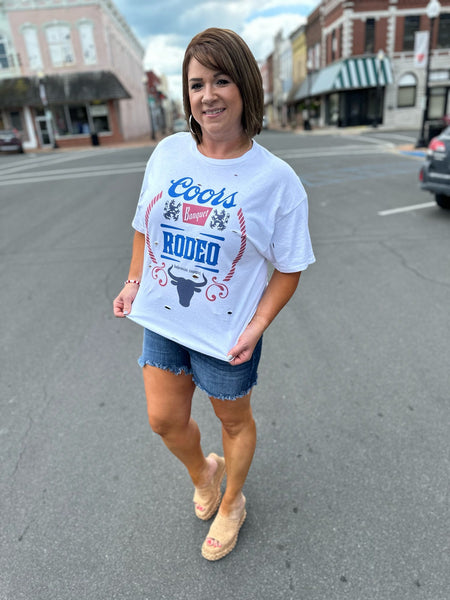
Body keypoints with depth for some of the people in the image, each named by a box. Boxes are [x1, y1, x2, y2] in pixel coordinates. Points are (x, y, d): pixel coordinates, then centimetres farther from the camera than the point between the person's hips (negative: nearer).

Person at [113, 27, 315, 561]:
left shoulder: (275, 178, -14)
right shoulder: (168, 153, -2)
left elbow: (288, 268, -9)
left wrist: (256, 328, -18)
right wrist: (133, 283, 5)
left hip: (226, 332, -4)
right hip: (162, 319, 5)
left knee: (234, 422, 18)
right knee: (164, 421, 17)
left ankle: (232, 503, 50)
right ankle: (203, 472, 52)